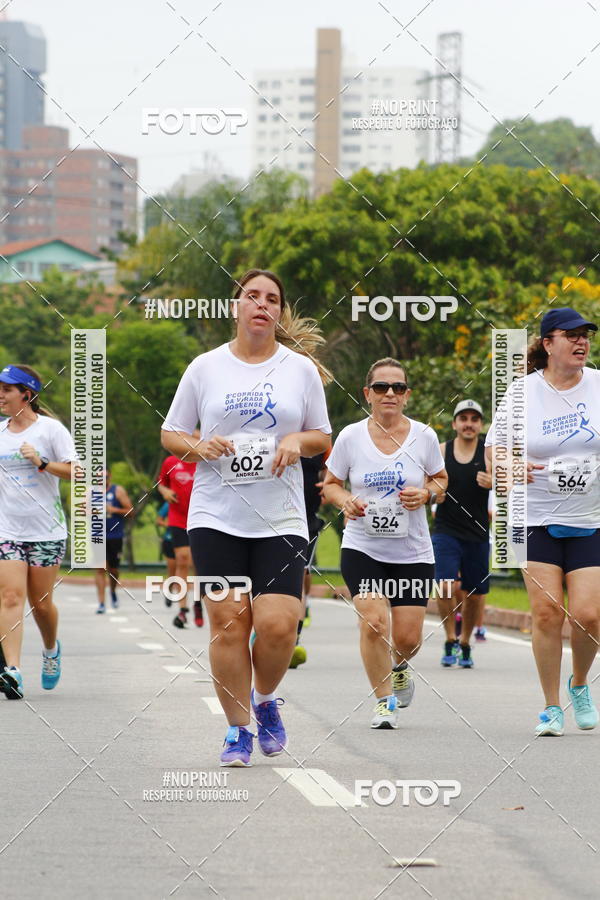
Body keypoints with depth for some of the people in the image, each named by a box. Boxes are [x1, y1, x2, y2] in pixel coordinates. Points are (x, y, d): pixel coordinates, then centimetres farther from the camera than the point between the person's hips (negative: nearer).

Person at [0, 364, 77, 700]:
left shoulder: (50, 428, -4)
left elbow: (75, 471, -10)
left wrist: (41, 462, -21)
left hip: (47, 530, -3)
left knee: (41, 602, 4)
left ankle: (52, 649, 35)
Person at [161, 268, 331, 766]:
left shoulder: (301, 369, 6)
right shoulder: (206, 367, 5)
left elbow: (323, 437, 14)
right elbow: (171, 432, 11)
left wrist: (297, 441, -8)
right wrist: (199, 447, -10)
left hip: (281, 518, 0)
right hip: (216, 515, 0)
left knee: (278, 624, -12)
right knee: (228, 623, -5)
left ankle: (265, 699, 18)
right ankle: (238, 729, 7)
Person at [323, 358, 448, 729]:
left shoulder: (424, 436, -2)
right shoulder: (350, 437, -4)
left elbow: (441, 478, 12)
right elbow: (330, 484, 8)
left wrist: (426, 493, -10)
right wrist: (345, 501, -14)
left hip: (412, 552, 1)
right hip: (362, 548, -1)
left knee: (408, 637, -1)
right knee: (373, 622, -18)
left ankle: (399, 666, 37)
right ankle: (384, 701, 1)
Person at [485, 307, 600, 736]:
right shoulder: (523, 392, 0)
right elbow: (495, 445, 6)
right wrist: (505, 466, -15)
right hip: (536, 519, 0)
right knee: (547, 613, -8)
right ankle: (552, 707, 7)